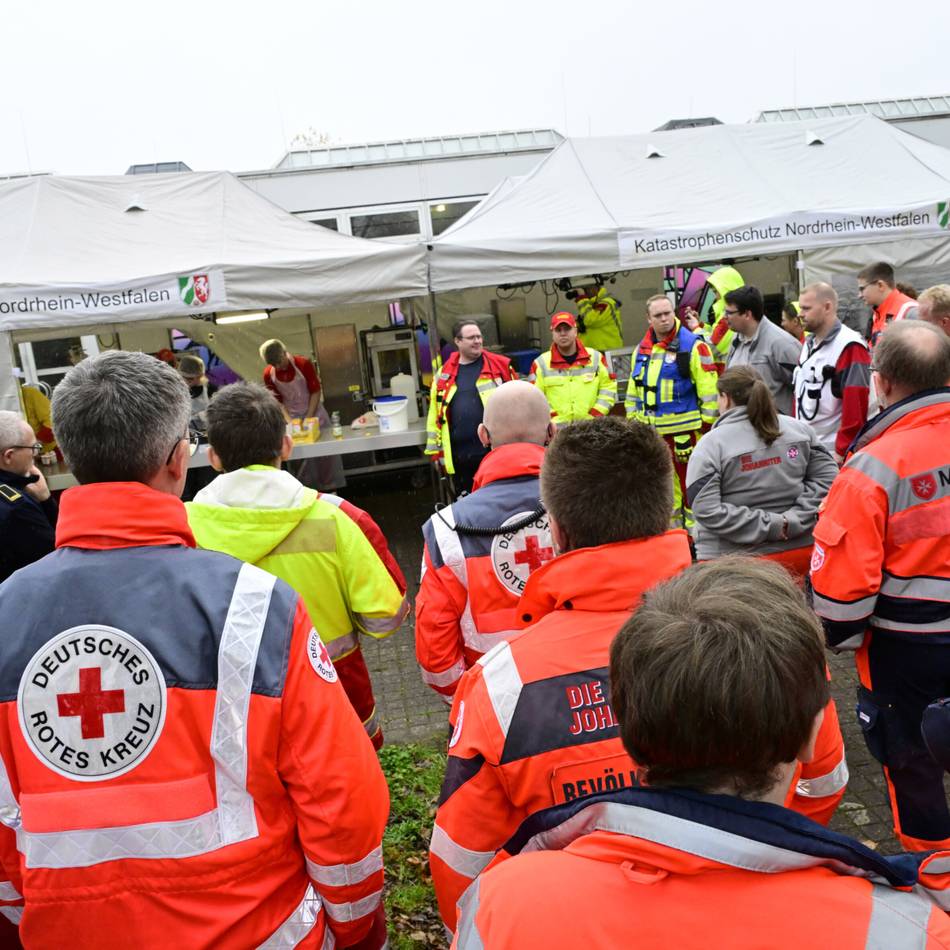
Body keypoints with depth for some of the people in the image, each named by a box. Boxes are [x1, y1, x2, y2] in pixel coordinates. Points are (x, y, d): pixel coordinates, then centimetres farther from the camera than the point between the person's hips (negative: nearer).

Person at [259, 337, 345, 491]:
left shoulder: (303, 364, -17)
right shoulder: (268, 374, -11)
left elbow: (315, 392, -11)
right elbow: (277, 402, -4)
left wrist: (308, 418, -16)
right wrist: (290, 422, -17)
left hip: (314, 413, -1)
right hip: (292, 417, 1)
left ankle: (332, 489, 13)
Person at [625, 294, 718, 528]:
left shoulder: (693, 346, -8)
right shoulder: (642, 349, 12)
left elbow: (709, 389, -9)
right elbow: (633, 390, 19)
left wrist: (707, 424, -11)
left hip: (685, 430, -6)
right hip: (650, 433, 6)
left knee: (691, 485, 0)